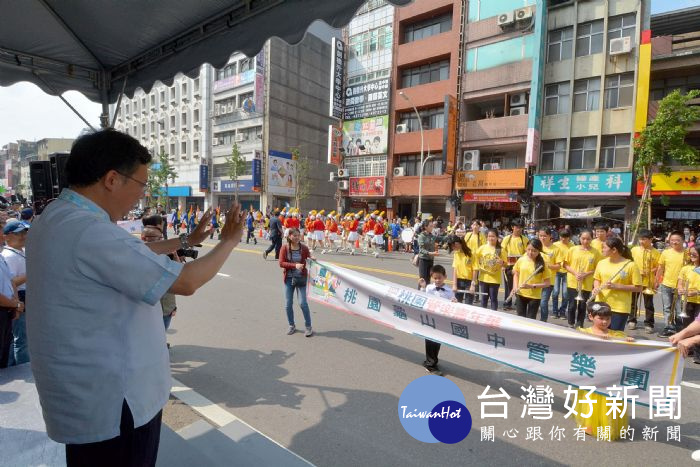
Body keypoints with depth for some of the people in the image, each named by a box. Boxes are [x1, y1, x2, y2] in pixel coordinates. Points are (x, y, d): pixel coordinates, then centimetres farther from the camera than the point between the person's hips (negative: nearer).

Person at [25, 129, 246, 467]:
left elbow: (132, 253, 15)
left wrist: (187, 240, 15)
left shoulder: (56, 217, 4)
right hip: (110, 400, -10)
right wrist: (230, 240, -12)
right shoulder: (90, 231, -29)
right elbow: (187, 282, -27)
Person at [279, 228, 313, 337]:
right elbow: (281, 263, -11)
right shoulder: (284, 248, -6)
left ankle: (308, 327, 10)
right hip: (288, 278, 2)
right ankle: (291, 326, 27)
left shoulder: (304, 248, -5)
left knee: (303, 303, -4)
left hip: (301, 278, -1)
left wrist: (311, 259, -20)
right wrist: (294, 265, -23)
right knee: (288, 304, 7)